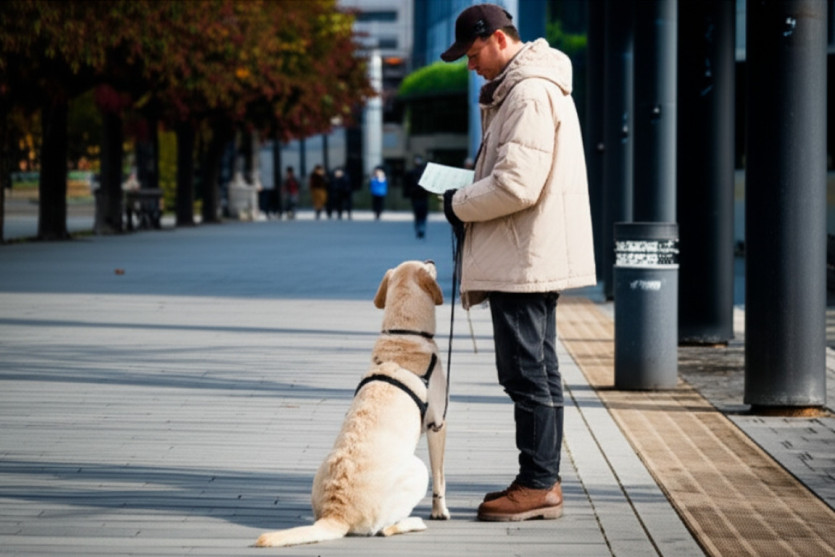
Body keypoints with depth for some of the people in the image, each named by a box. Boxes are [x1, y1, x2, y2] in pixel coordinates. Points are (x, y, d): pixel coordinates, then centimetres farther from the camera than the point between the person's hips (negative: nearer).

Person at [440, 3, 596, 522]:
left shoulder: (529, 93, -18)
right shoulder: (538, 86, 17)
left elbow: (517, 184, -24)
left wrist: (461, 205, -10)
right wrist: (469, 200, 12)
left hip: (524, 259, -11)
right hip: (536, 257, 11)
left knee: (527, 372, -6)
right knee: (538, 370, 14)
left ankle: (539, 484, -3)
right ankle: (543, 481, 21)